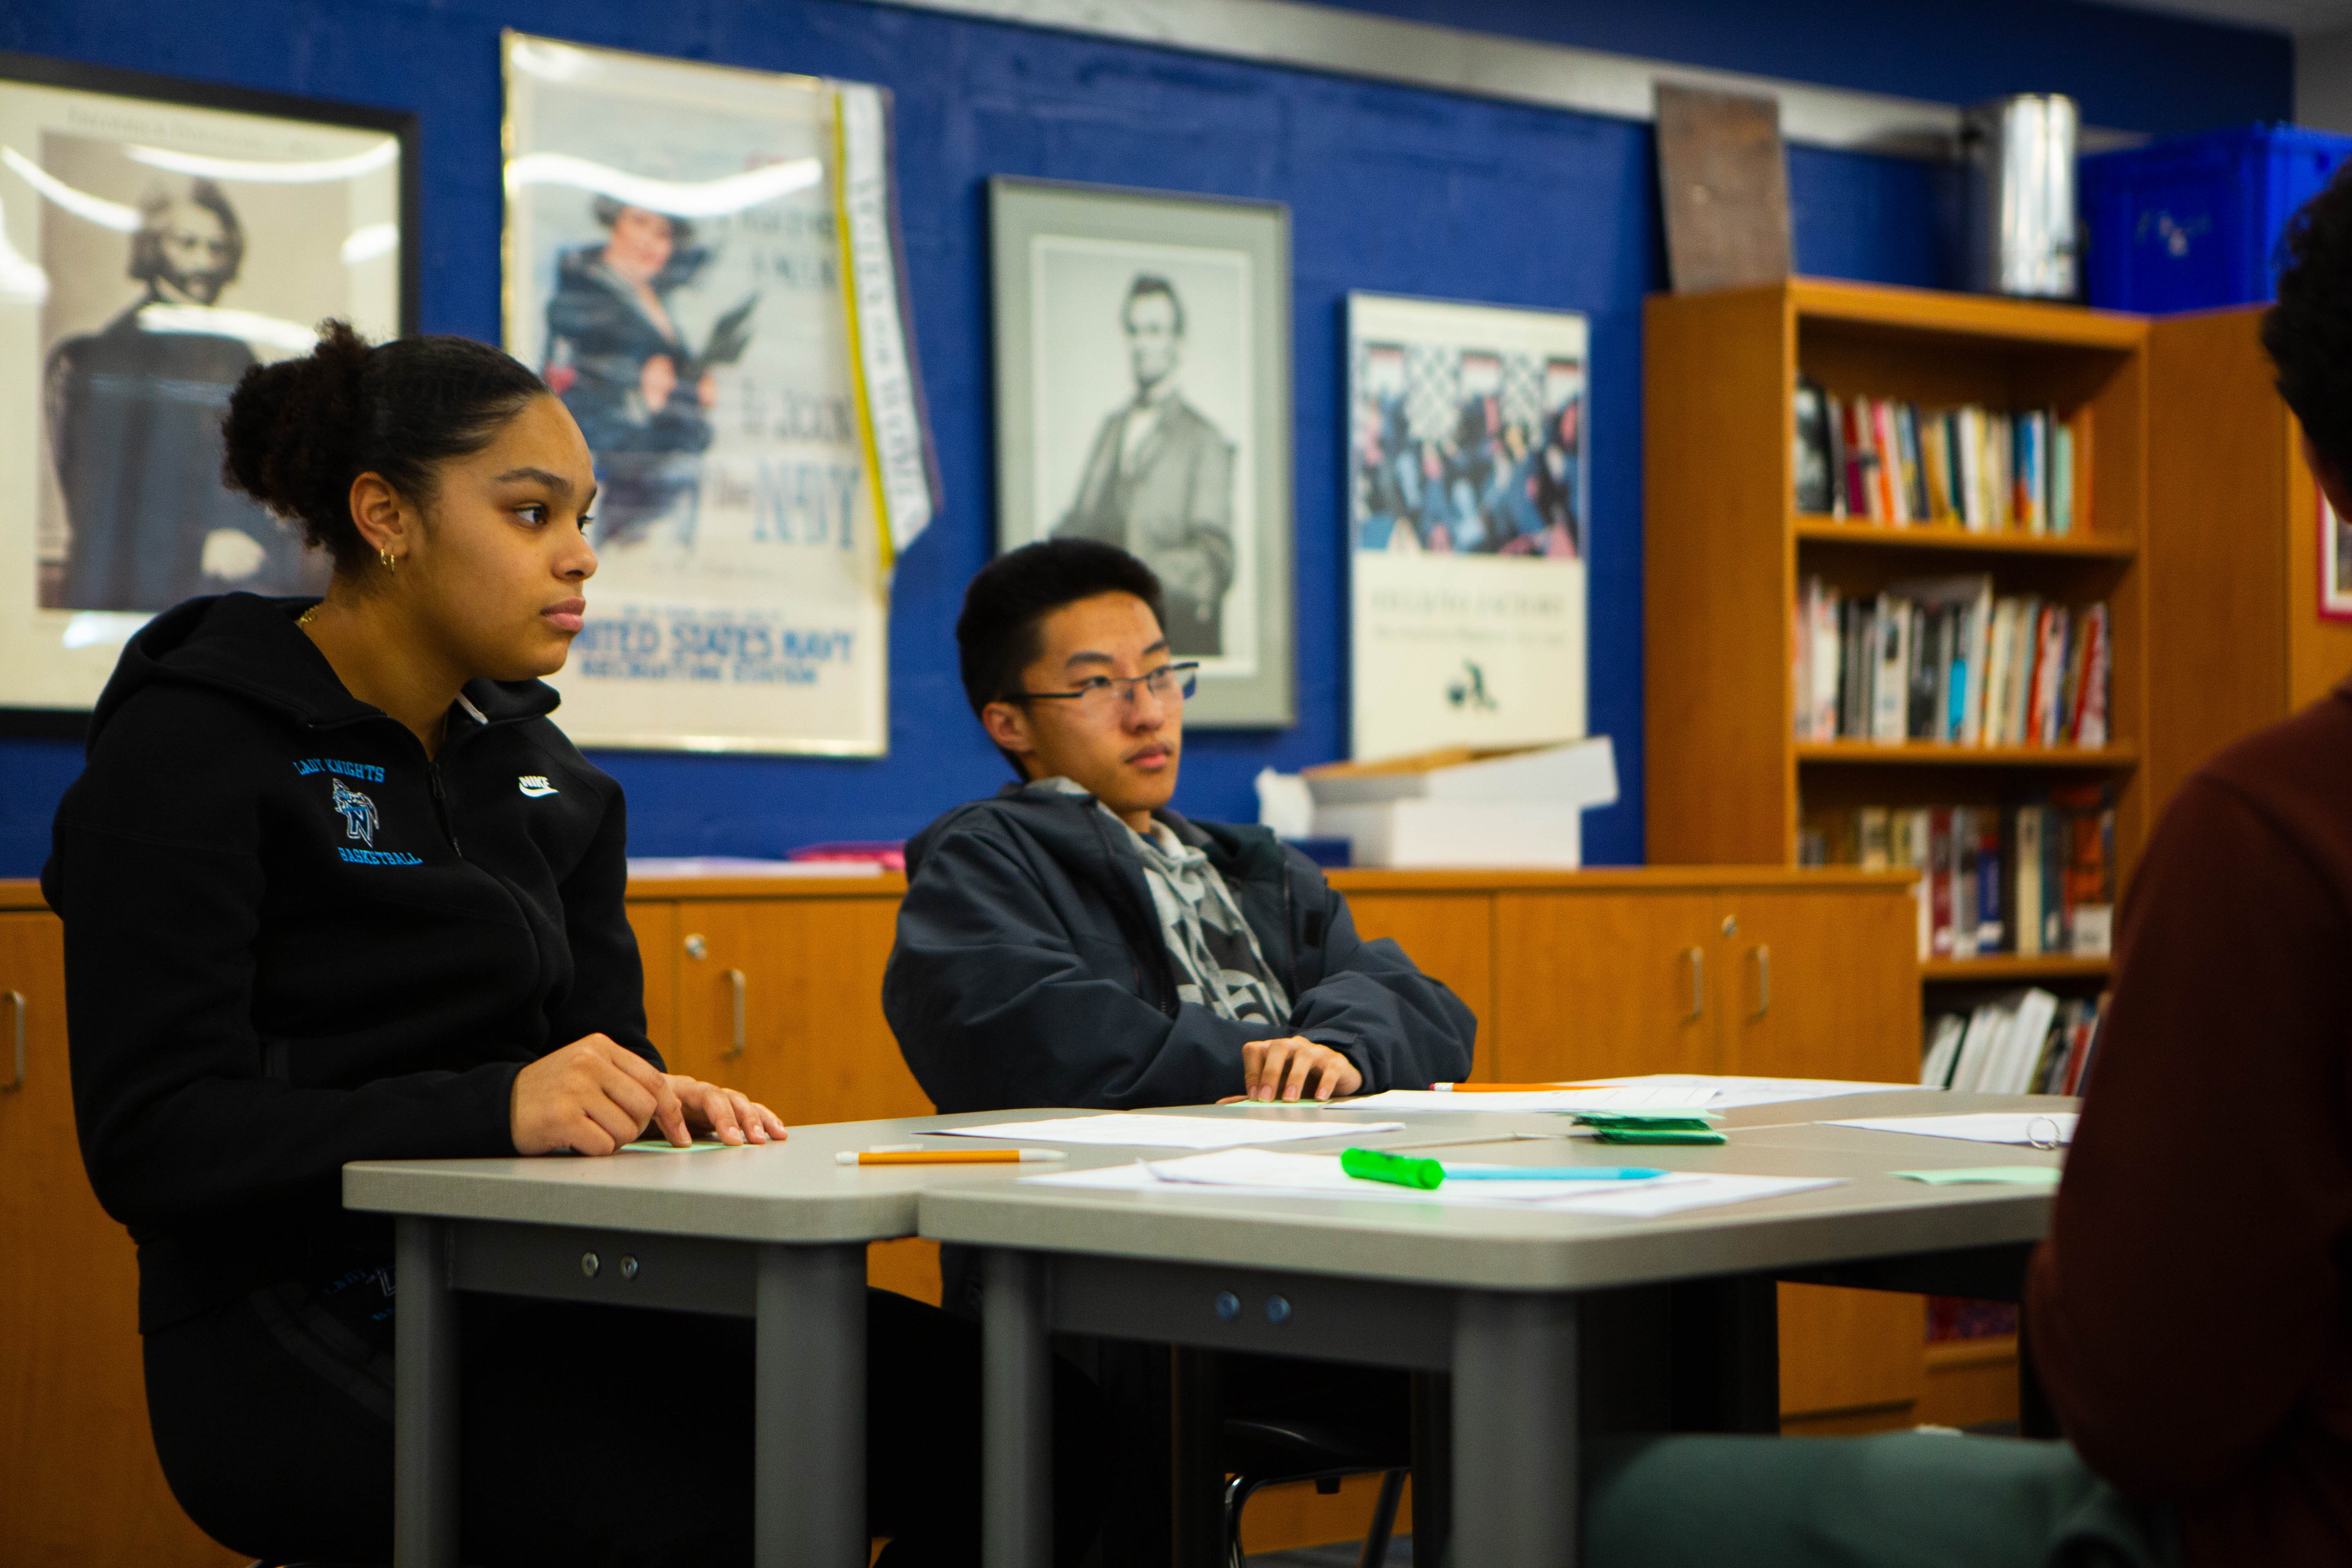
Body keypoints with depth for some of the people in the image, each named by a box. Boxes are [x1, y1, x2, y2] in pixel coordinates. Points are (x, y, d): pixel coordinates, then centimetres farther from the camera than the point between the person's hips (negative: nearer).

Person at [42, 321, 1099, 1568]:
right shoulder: (193, 750, -6)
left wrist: (660, 1101, -9)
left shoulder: (534, 766, 16)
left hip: (531, 1306, 7)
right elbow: (152, 1139, -15)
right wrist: (493, 1109, -26)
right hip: (298, 1347, -7)